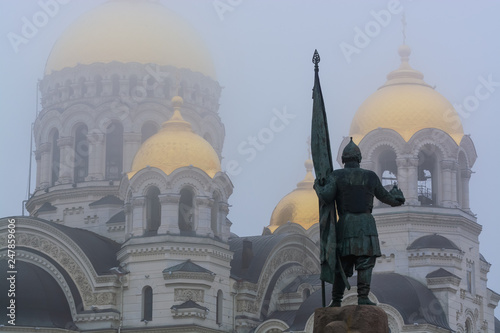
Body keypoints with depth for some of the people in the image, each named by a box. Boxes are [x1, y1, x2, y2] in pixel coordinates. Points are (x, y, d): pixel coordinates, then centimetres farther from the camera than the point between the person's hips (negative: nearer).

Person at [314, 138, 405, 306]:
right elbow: (384, 196, 22)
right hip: (366, 223, -1)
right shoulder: (371, 176, 9)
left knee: (342, 263, 6)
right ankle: (363, 298, -14)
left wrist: (318, 186, 12)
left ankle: (336, 300, 4)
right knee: (365, 262, -4)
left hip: (345, 224, 1)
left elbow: (326, 197, -10)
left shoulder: (336, 176, 2)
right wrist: (397, 197, 45)